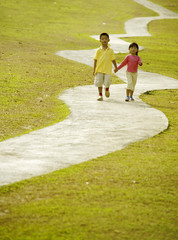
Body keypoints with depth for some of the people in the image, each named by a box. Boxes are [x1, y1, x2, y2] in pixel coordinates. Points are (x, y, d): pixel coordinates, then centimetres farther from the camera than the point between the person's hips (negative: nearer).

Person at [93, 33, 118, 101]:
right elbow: (95, 60, 2)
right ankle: (100, 95, 17)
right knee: (99, 82, 3)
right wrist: (94, 69, -1)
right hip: (99, 70, 1)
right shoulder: (98, 50, 1)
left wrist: (116, 67, 11)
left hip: (107, 70, -1)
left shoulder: (110, 51, 2)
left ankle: (107, 89, 27)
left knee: (107, 82, -8)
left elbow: (113, 59, 9)